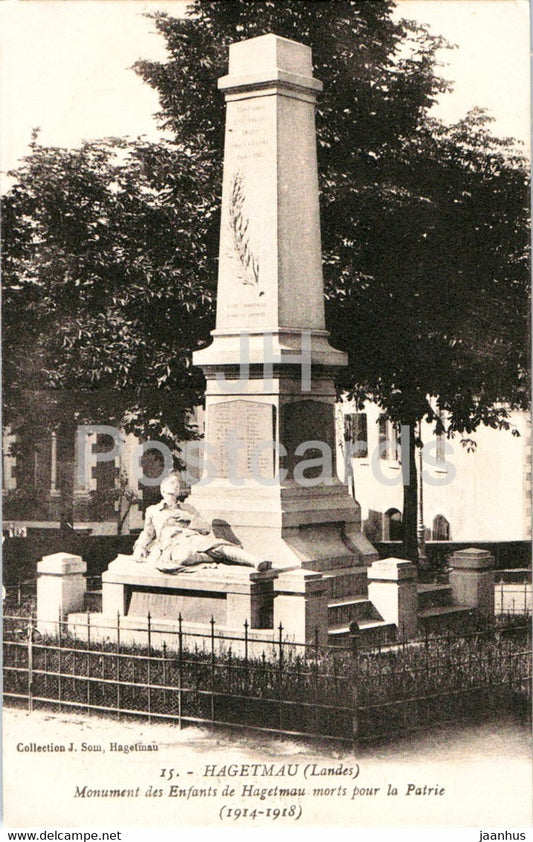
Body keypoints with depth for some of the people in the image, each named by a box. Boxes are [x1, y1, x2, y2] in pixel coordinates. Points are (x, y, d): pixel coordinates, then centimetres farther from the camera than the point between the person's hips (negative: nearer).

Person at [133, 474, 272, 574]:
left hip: (196, 538, 2)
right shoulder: (152, 511, 30)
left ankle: (256, 562, -52)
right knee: (182, 557, -45)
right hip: (173, 544, -2)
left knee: (221, 546, -32)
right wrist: (139, 547, 7)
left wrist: (189, 518, 6)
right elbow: (147, 533, 28)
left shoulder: (188, 508, 33)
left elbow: (207, 528, 23)